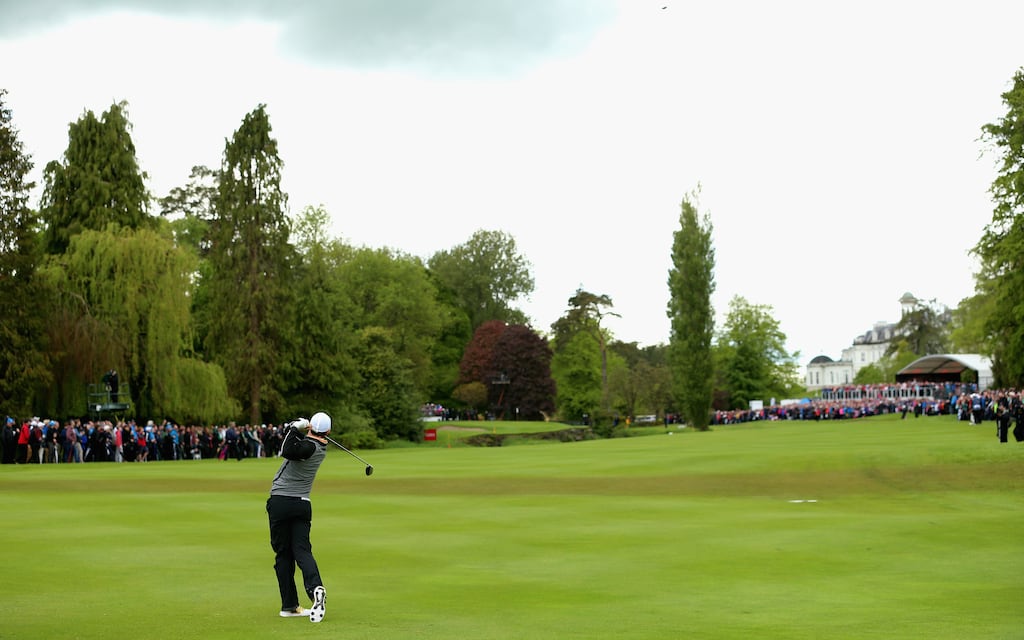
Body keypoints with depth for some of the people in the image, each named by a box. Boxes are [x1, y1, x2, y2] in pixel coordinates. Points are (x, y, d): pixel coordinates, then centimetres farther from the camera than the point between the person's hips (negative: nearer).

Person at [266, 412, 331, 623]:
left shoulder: (309, 447, -15)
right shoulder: (321, 446, 8)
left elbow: (287, 451, -32)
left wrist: (295, 428, -21)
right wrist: (295, 428, -2)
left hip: (280, 502, -5)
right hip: (303, 504, 5)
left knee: (283, 554, 4)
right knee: (302, 550, 0)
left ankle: (289, 605, 6)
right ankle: (315, 588, -27)